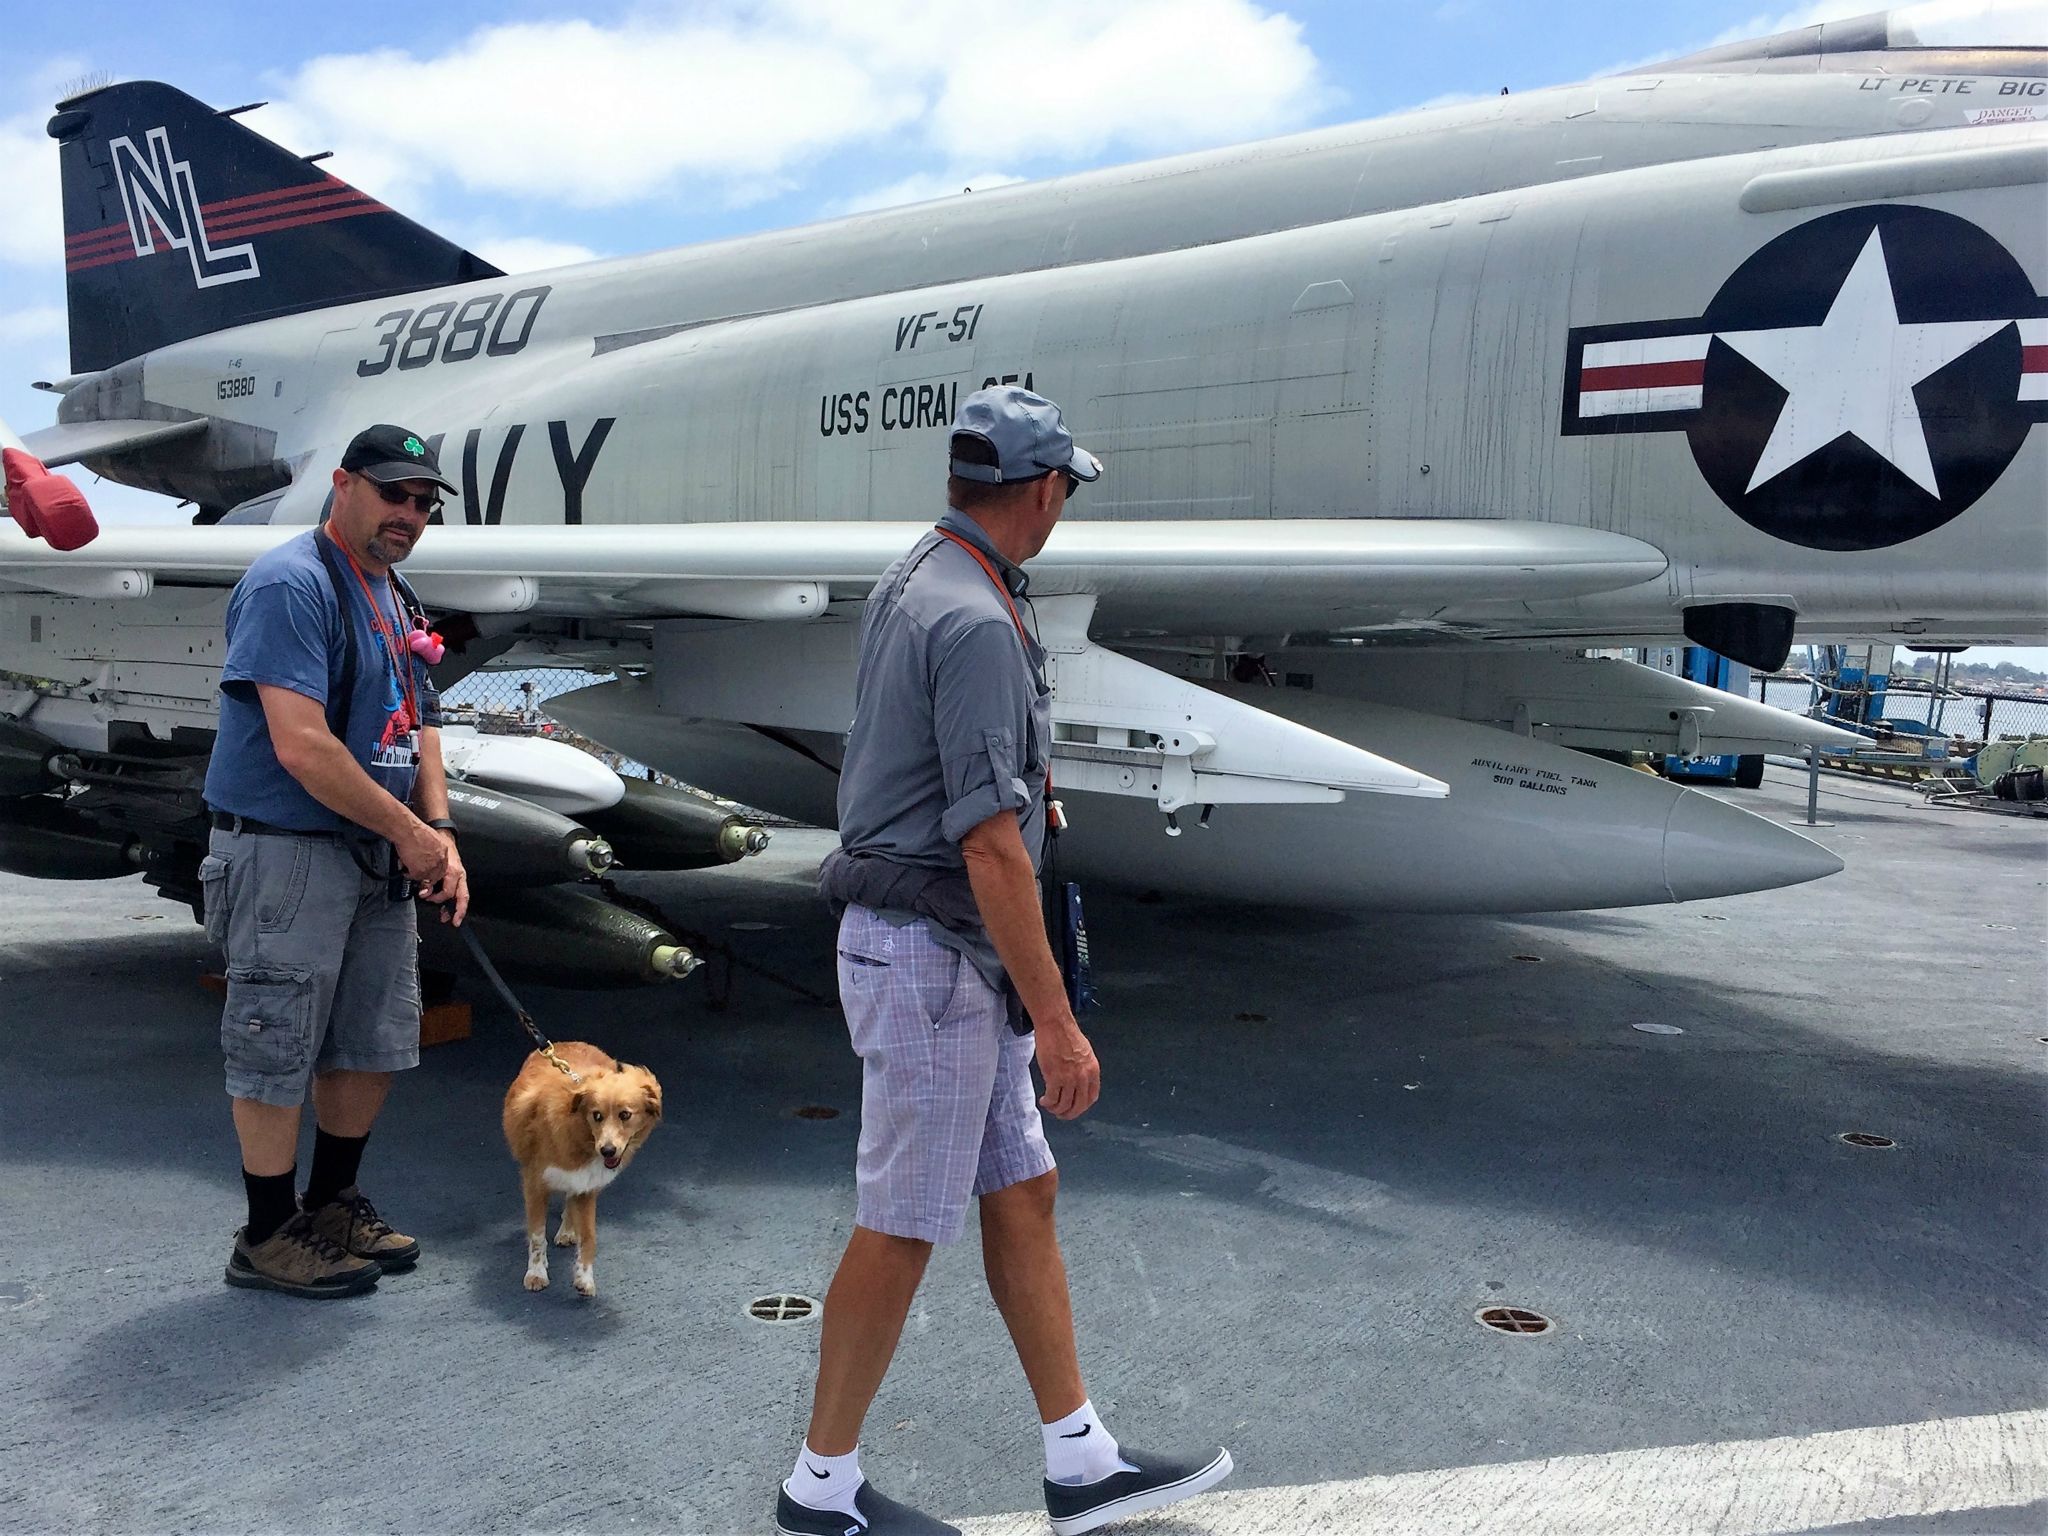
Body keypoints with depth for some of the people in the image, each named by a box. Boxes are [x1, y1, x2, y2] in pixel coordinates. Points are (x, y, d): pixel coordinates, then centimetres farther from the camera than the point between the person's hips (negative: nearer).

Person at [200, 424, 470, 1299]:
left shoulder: (394, 599, 14)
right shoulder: (291, 584, -15)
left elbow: (417, 725, 16)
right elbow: (299, 744, -23)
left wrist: (440, 833, 1)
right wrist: (410, 832, -15)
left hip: (378, 859, 9)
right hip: (287, 853, -9)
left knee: (375, 1042, 15)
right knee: (280, 1046, 2)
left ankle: (333, 1204, 32)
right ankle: (269, 1235, 16)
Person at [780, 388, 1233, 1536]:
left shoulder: (916, 582, 10)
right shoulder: (976, 623, -22)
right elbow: (989, 847, -25)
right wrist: (1056, 1023, -22)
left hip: (950, 962, 10)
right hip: (931, 958, -10)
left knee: (1024, 1193, 14)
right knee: (905, 1227, 3)